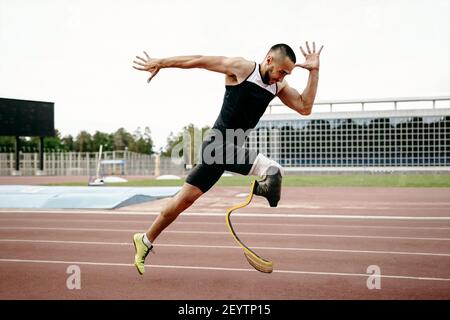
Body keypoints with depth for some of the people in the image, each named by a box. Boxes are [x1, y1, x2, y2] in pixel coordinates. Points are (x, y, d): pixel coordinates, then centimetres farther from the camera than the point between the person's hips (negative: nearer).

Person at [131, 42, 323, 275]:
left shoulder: (279, 86, 8)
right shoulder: (242, 68, -10)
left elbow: (305, 107, 1)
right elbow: (200, 61, -5)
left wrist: (314, 71, -3)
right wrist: (160, 62, -3)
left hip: (231, 147, 7)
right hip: (219, 144, -7)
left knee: (186, 198, 12)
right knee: (273, 172, -26)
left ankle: (145, 241, 23)